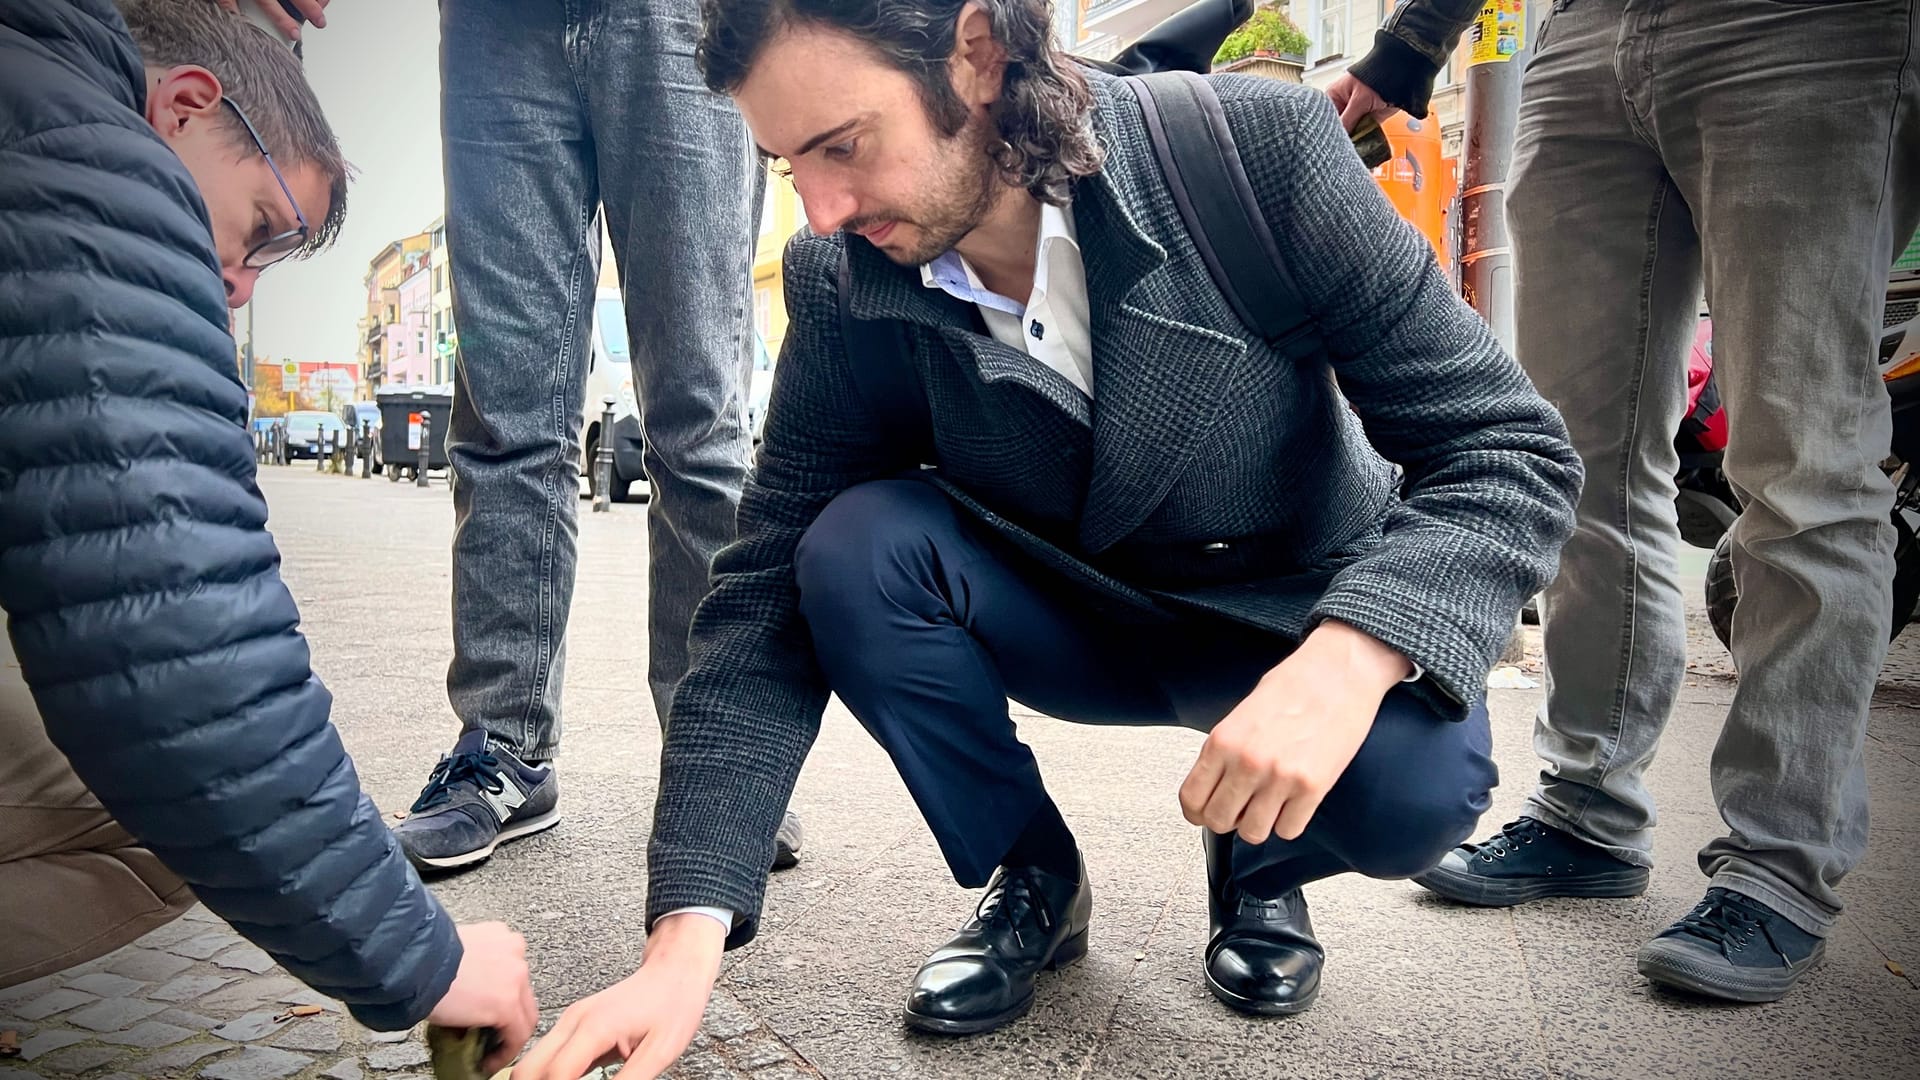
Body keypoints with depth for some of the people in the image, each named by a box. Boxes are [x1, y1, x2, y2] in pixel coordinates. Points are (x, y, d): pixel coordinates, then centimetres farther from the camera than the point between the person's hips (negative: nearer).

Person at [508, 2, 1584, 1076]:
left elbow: (1509, 445, -21)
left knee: (1415, 783, -32)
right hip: (1072, 616, 2)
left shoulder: (1259, 142, -24)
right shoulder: (842, 281, -17)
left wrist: (1350, 659, -40)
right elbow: (771, 598, -17)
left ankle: (1261, 869, 8)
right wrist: (686, 937, -26)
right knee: (854, 550, -25)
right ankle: (1032, 880, 1)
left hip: (1312, 621, -1)